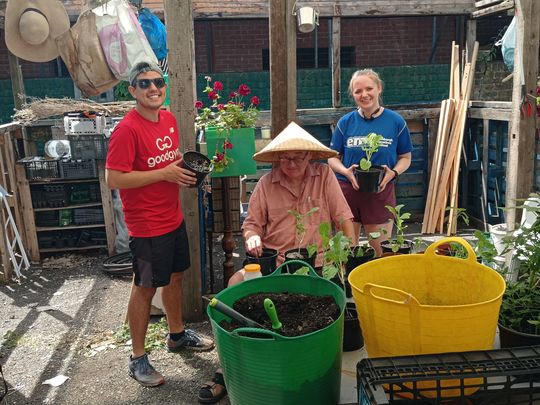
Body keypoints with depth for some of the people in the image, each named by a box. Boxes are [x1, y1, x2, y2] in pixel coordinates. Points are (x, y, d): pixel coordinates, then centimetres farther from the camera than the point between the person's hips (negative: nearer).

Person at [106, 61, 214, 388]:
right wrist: (164, 173, -23)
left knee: (176, 275, 21)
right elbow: (114, 179, -23)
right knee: (146, 287, 4)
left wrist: (186, 169, -1)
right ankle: (138, 358, 21)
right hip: (146, 225, -8)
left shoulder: (169, 119, 5)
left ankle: (177, 334, 42)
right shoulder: (127, 129, -20)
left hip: (174, 218, 8)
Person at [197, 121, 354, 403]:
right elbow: (252, 222, 9)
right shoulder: (266, 183, 6)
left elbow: (343, 218, -1)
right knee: (235, 284, -21)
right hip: (272, 260, 2)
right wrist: (252, 237, -14)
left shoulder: (324, 175, 1)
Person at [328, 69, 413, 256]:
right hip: (347, 190, 1)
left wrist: (393, 173, -13)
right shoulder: (345, 122, 2)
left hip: (381, 192, -1)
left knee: (381, 252, 7)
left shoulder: (396, 121, 0)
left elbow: (405, 157, 7)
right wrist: (345, 171, -13)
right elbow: (333, 158, 8)